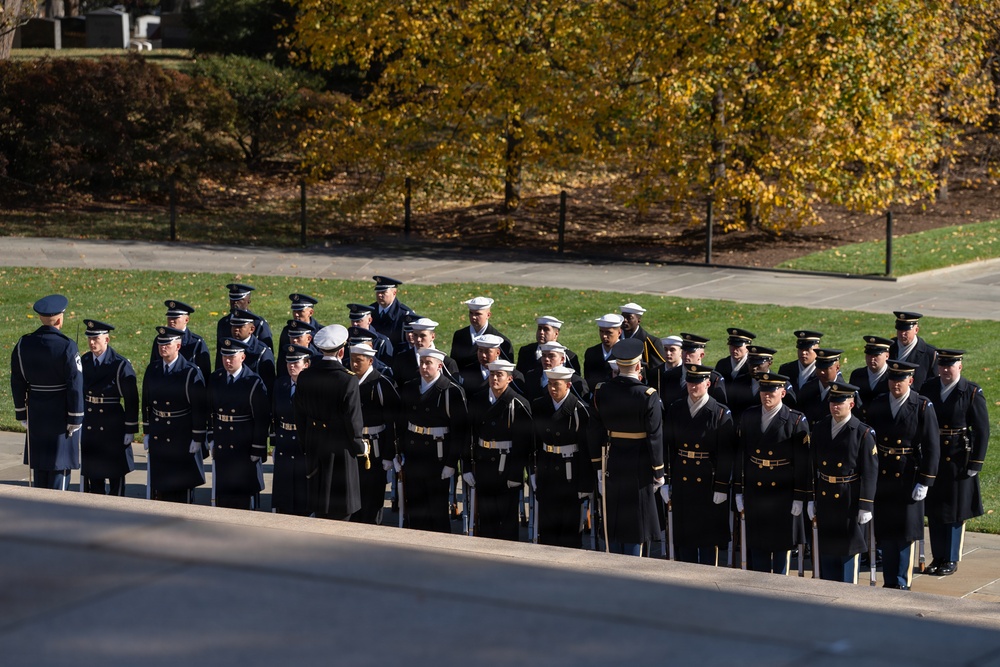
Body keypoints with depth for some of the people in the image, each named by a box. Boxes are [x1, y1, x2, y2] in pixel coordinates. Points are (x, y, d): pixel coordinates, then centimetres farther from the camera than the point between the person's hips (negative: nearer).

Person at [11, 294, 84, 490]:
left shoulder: (23, 344, -1)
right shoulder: (67, 346, -16)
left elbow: (17, 383, 5)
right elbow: (75, 385, -16)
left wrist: (21, 414, 14)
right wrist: (75, 419, -8)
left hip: (36, 413, 5)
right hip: (61, 413, -5)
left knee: (38, 466, 13)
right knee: (60, 466, 2)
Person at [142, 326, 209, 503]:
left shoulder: (191, 372, -11)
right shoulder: (152, 370, 5)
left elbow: (200, 408, -11)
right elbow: (146, 403, 11)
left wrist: (197, 438, -12)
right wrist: (146, 433, 10)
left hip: (183, 439, -5)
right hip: (157, 438, 5)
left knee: (182, 485, 4)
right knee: (158, 482, 8)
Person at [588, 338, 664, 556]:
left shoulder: (601, 392, -4)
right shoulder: (648, 396, -16)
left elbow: (595, 432, 2)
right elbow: (655, 436, -13)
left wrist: (599, 467, 11)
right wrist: (658, 472, -2)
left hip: (612, 464, 4)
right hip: (639, 465, -4)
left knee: (613, 520, 14)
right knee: (636, 521, 6)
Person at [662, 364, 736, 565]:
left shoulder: (721, 413, -7)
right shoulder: (675, 410, 5)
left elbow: (726, 454, -7)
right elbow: (666, 447, 7)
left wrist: (722, 487, -10)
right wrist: (665, 481, 4)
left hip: (708, 484, -4)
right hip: (681, 483, 4)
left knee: (709, 539, 3)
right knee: (683, 536, 9)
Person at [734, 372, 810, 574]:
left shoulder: (796, 421, -7)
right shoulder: (748, 417, 4)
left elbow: (802, 462, -8)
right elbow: (740, 456, 7)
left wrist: (799, 498, -9)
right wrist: (738, 492, 6)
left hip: (782, 495, -3)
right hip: (754, 494, 3)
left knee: (781, 546, 6)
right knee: (756, 545, 8)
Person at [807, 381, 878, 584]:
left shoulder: (863, 433, -9)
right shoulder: (819, 429, 4)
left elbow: (870, 472, -10)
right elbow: (812, 466, 8)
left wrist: (865, 506, -13)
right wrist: (810, 499, 5)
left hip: (849, 502, -4)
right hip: (824, 498, 4)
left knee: (848, 551, 4)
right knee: (826, 549, 10)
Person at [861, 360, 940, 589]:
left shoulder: (923, 407, -7)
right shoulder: (875, 405, 3)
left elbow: (931, 448, -7)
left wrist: (924, 482, -11)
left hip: (908, 480, -3)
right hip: (882, 479, 3)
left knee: (905, 534, 3)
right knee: (885, 532, 8)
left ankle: (903, 583, 14)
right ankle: (889, 582, 18)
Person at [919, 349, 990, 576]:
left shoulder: (972, 392, -9)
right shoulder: (929, 388, 1)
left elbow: (982, 430, -7)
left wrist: (976, 464, -10)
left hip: (958, 461, -4)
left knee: (954, 512, 5)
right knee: (933, 511, 10)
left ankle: (951, 560, 16)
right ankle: (938, 557, 23)